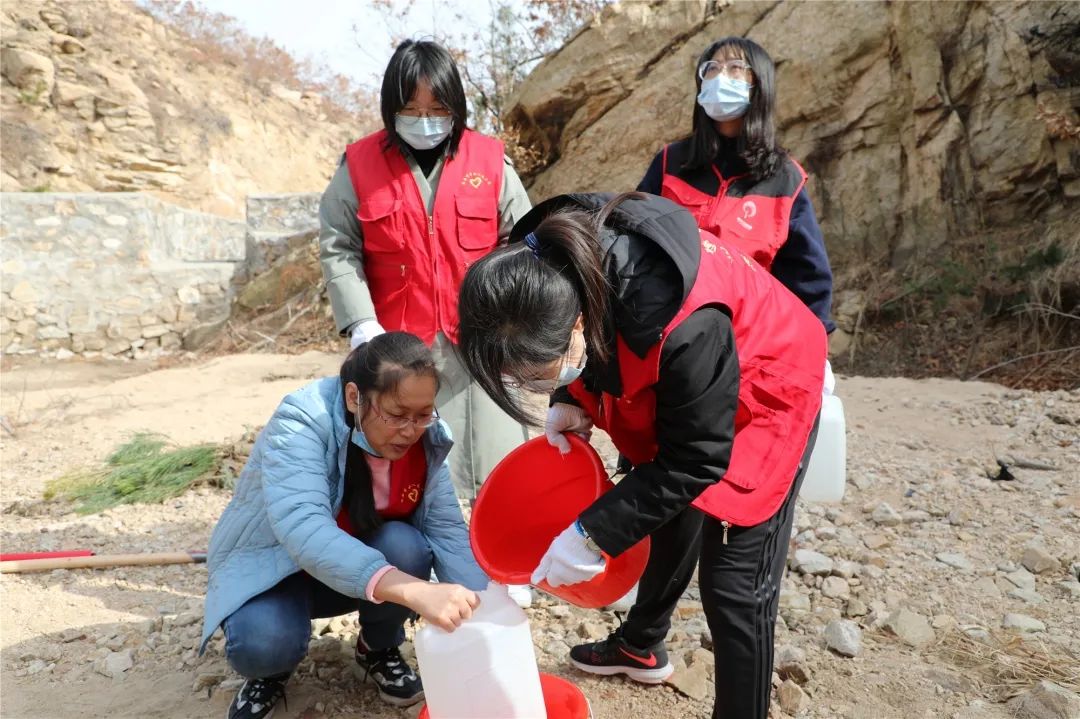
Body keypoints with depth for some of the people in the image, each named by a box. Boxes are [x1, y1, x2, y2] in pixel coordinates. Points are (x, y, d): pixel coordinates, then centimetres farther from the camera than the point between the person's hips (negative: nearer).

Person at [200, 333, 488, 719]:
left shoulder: (427, 439, -17)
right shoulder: (302, 422, -33)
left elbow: (448, 531, -18)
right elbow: (303, 528, -47)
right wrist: (412, 591, -59)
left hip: (362, 561, 3)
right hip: (275, 566, -3)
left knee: (405, 547, -28)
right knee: (264, 642, -32)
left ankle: (379, 651, 2)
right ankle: (271, 669, 6)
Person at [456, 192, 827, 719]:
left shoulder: (686, 330, -45)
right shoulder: (543, 272, -24)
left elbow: (694, 463, -30)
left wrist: (593, 534, -29)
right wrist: (571, 401, -18)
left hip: (763, 395, -6)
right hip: (667, 392, 7)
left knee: (734, 581, -7)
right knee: (668, 527, 24)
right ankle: (639, 647, 46)